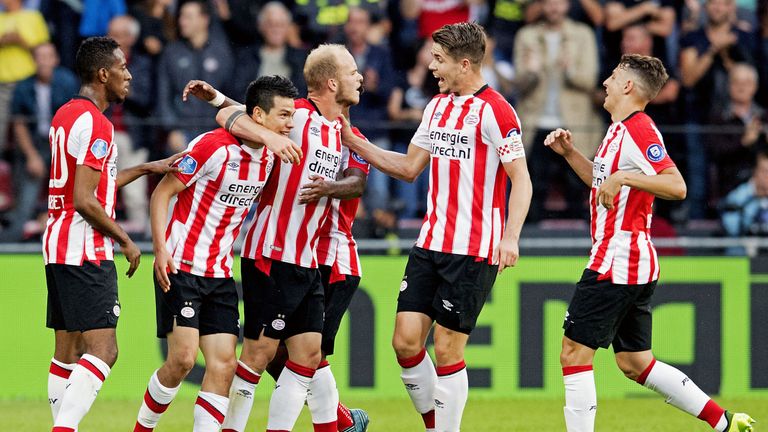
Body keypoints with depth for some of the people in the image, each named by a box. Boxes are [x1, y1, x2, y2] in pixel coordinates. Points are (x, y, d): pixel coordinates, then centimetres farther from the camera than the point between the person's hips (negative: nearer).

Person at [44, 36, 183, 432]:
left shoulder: (65, 115, 15)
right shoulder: (94, 123, -15)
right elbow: (85, 201, -19)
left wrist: (146, 169, 28)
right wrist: (126, 241, -8)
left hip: (58, 245, 10)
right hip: (86, 251, -10)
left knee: (67, 351, 10)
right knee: (102, 351, -13)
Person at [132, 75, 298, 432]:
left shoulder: (269, 157, 5)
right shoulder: (214, 146, -16)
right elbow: (162, 192, -12)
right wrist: (161, 248, -21)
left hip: (220, 274, 7)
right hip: (181, 267, -7)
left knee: (224, 364, -3)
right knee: (182, 359, -13)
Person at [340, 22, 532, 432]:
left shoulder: (494, 110, -12)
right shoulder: (437, 106, 13)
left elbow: (521, 178, -12)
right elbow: (410, 167, 21)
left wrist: (510, 237, -22)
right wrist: (355, 142, 16)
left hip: (473, 250, -7)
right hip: (430, 243, 7)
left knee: (447, 350, -5)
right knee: (405, 341, 2)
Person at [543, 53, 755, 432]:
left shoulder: (638, 130, -14)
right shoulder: (620, 131, 17)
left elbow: (676, 186, -24)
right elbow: (604, 182, 33)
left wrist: (623, 178, -31)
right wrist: (569, 153, 21)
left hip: (617, 261, -10)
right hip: (635, 267, 10)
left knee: (574, 353, -8)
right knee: (635, 364, 13)